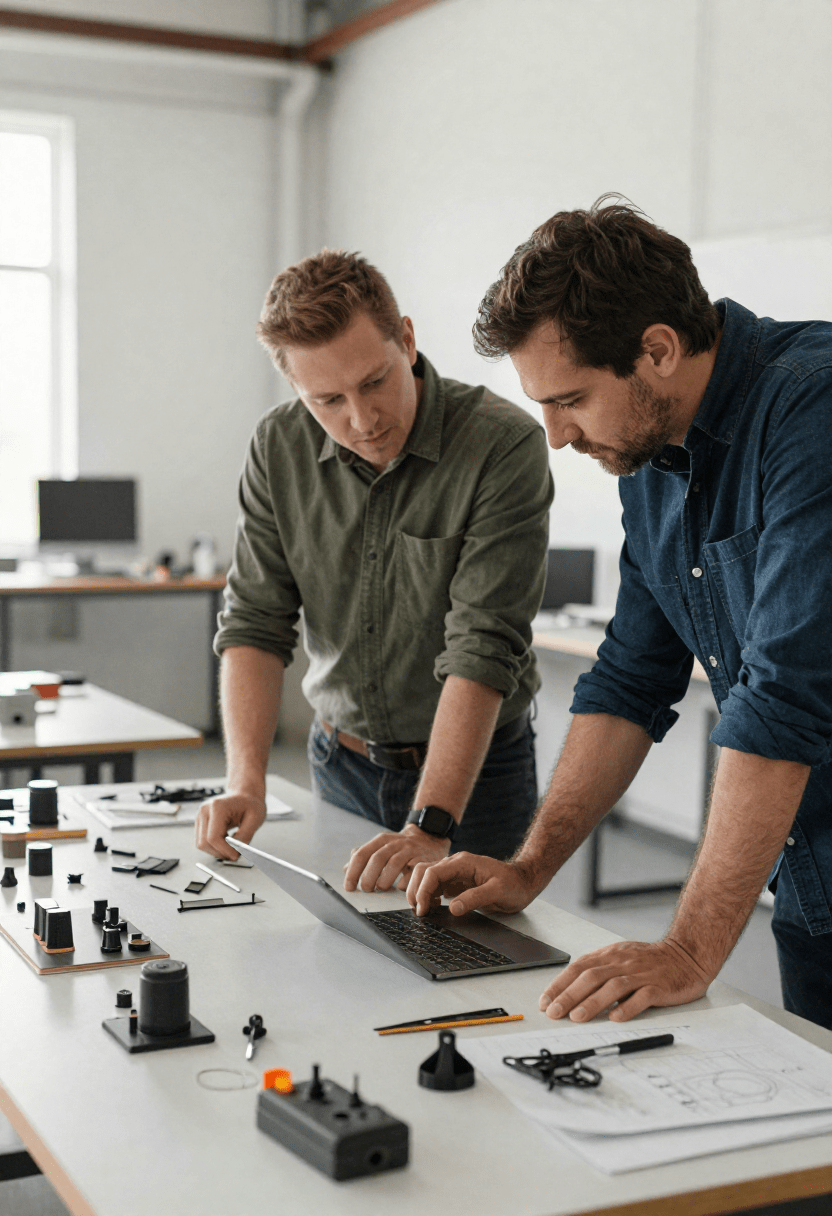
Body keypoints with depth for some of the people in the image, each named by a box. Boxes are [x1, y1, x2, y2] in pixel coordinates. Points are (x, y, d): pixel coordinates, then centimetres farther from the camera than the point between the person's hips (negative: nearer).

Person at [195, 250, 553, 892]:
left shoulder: (505, 446, -23)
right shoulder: (279, 448, -8)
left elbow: (483, 650, -27)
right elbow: (256, 622, -5)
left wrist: (429, 826, -34)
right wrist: (247, 781, -18)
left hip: (470, 767, -4)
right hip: (339, 760, 4)